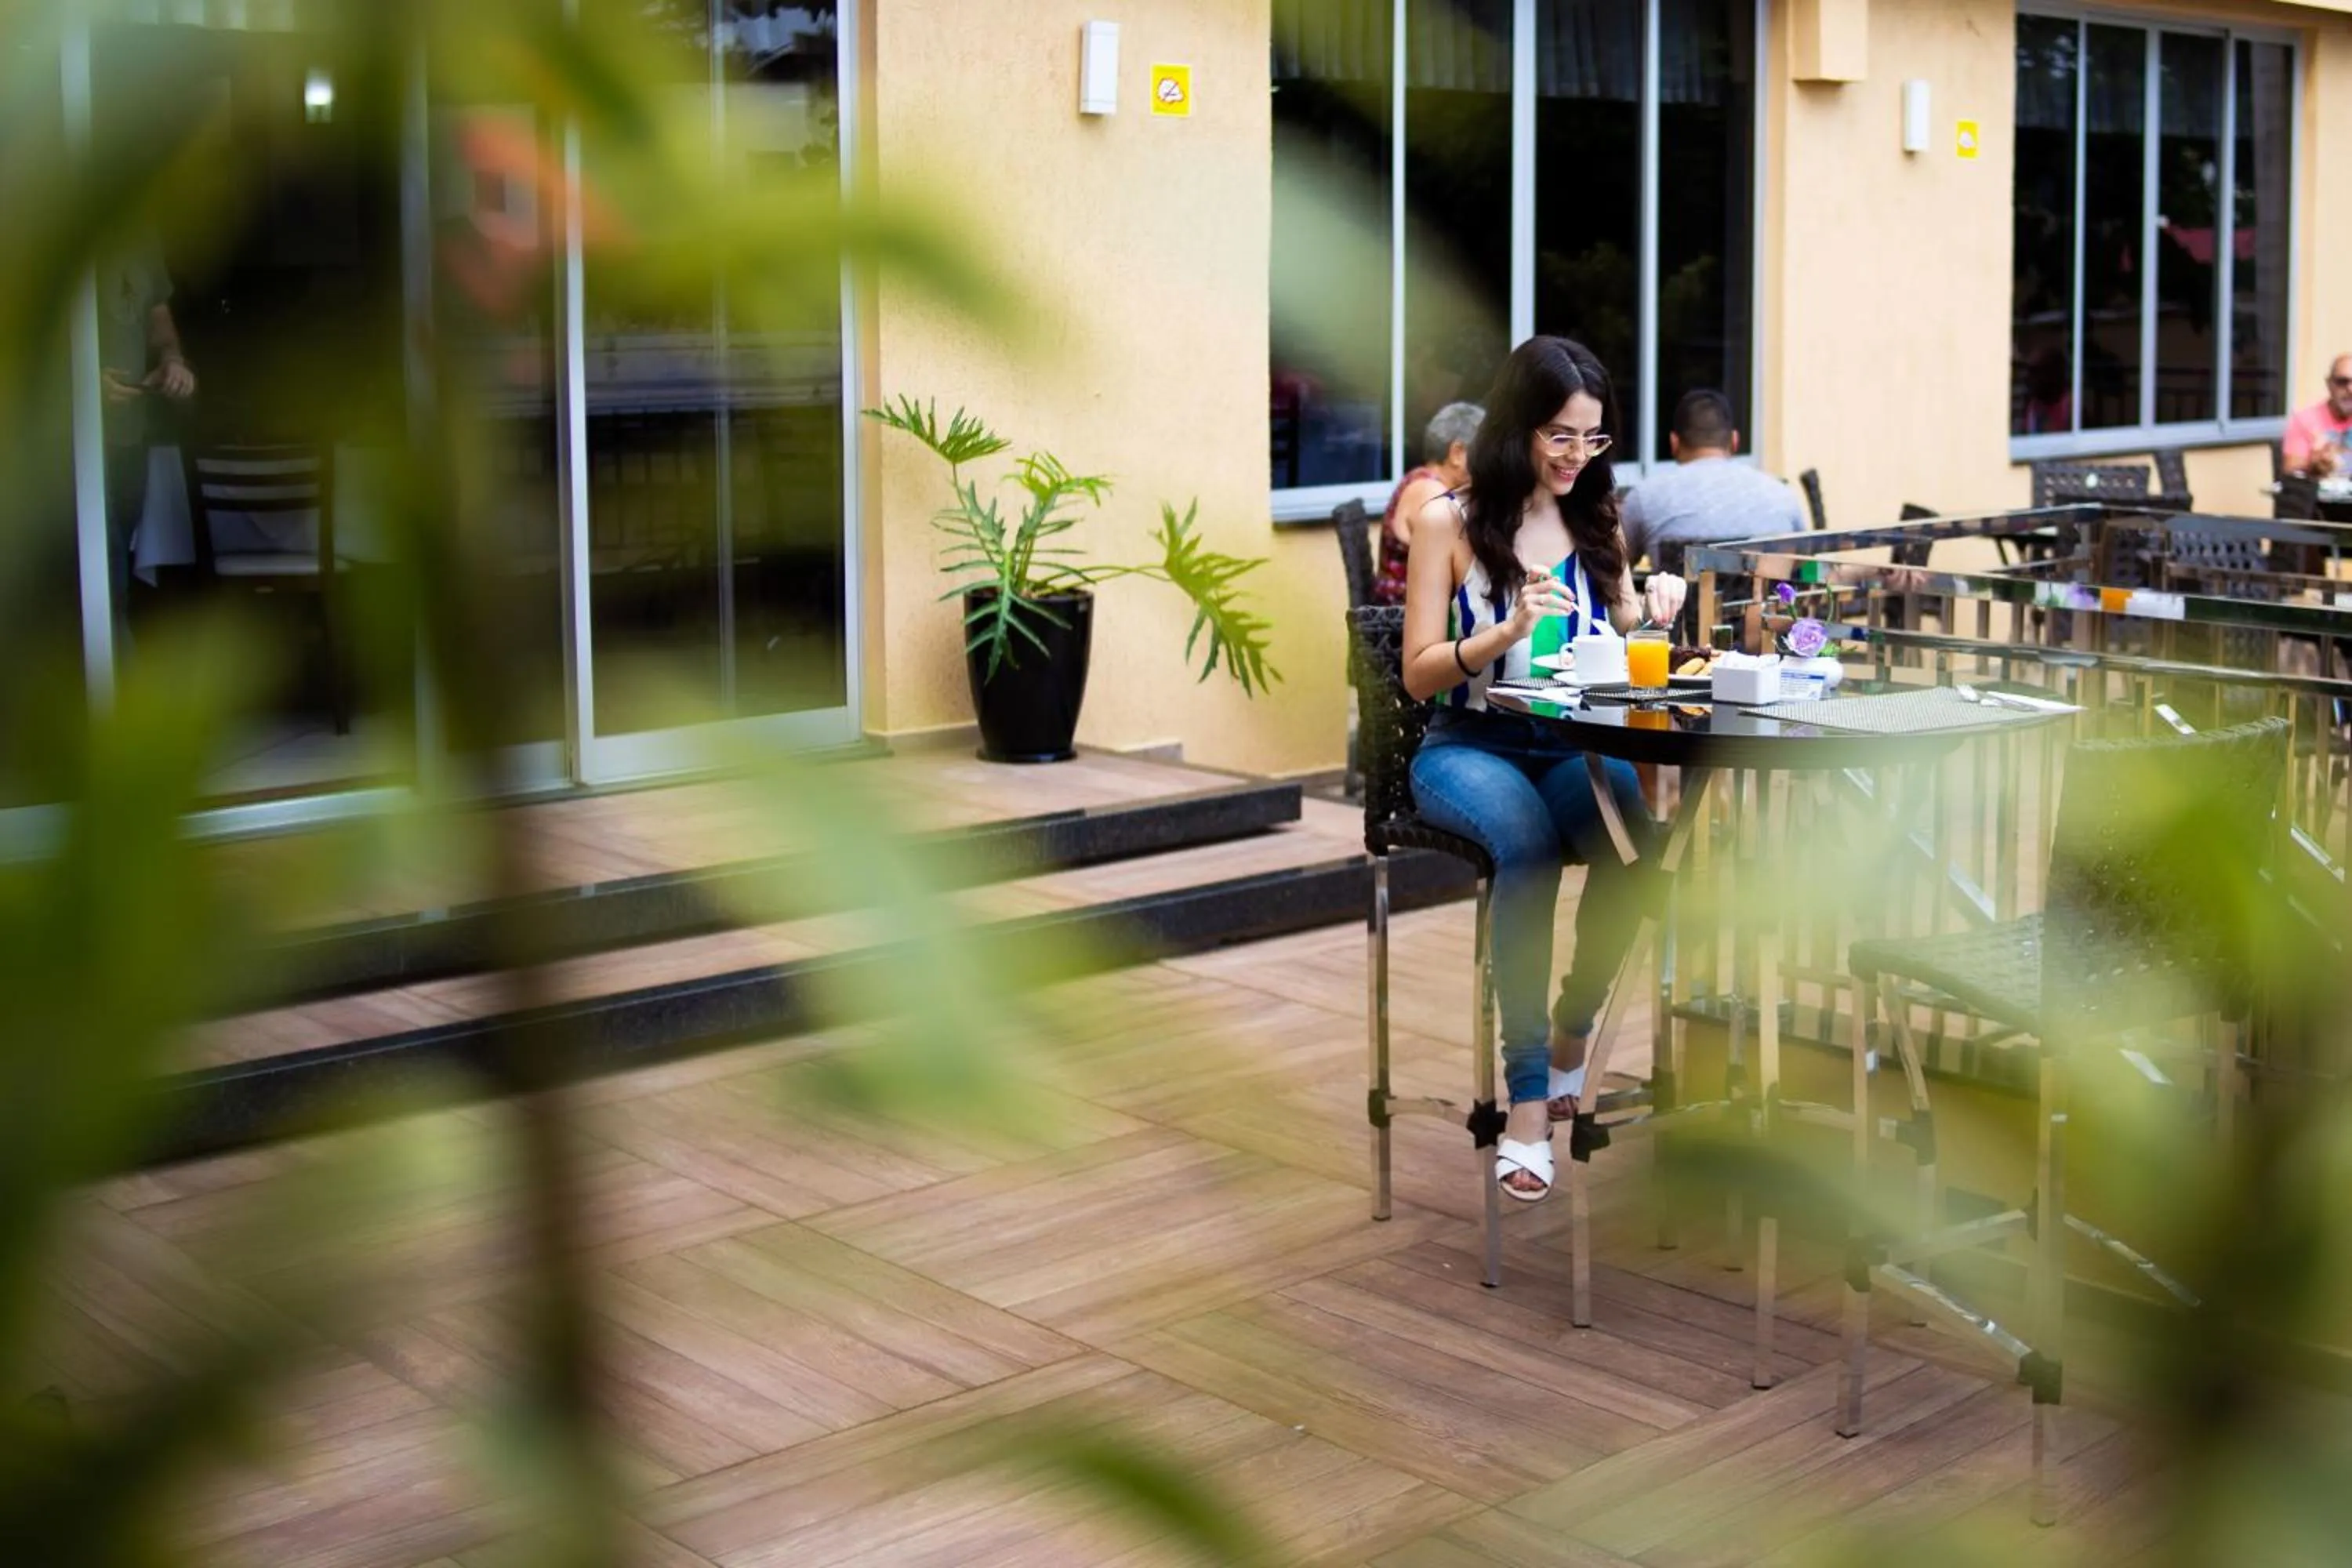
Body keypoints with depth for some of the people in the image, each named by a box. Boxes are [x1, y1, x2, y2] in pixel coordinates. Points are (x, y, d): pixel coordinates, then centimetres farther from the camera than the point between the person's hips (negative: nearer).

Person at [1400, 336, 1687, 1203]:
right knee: (1528, 839, -37)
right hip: (1467, 748, -3)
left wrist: (1647, 611, -4)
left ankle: (1571, 1033, -10)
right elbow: (1419, 674, -4)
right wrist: (1509, 631, -20)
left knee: (1633, 838, -32)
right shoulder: (1449, 522, -1)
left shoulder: (1596, 520, 12)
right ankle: (1528, 1097, -34)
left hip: (1572, 745, 4)